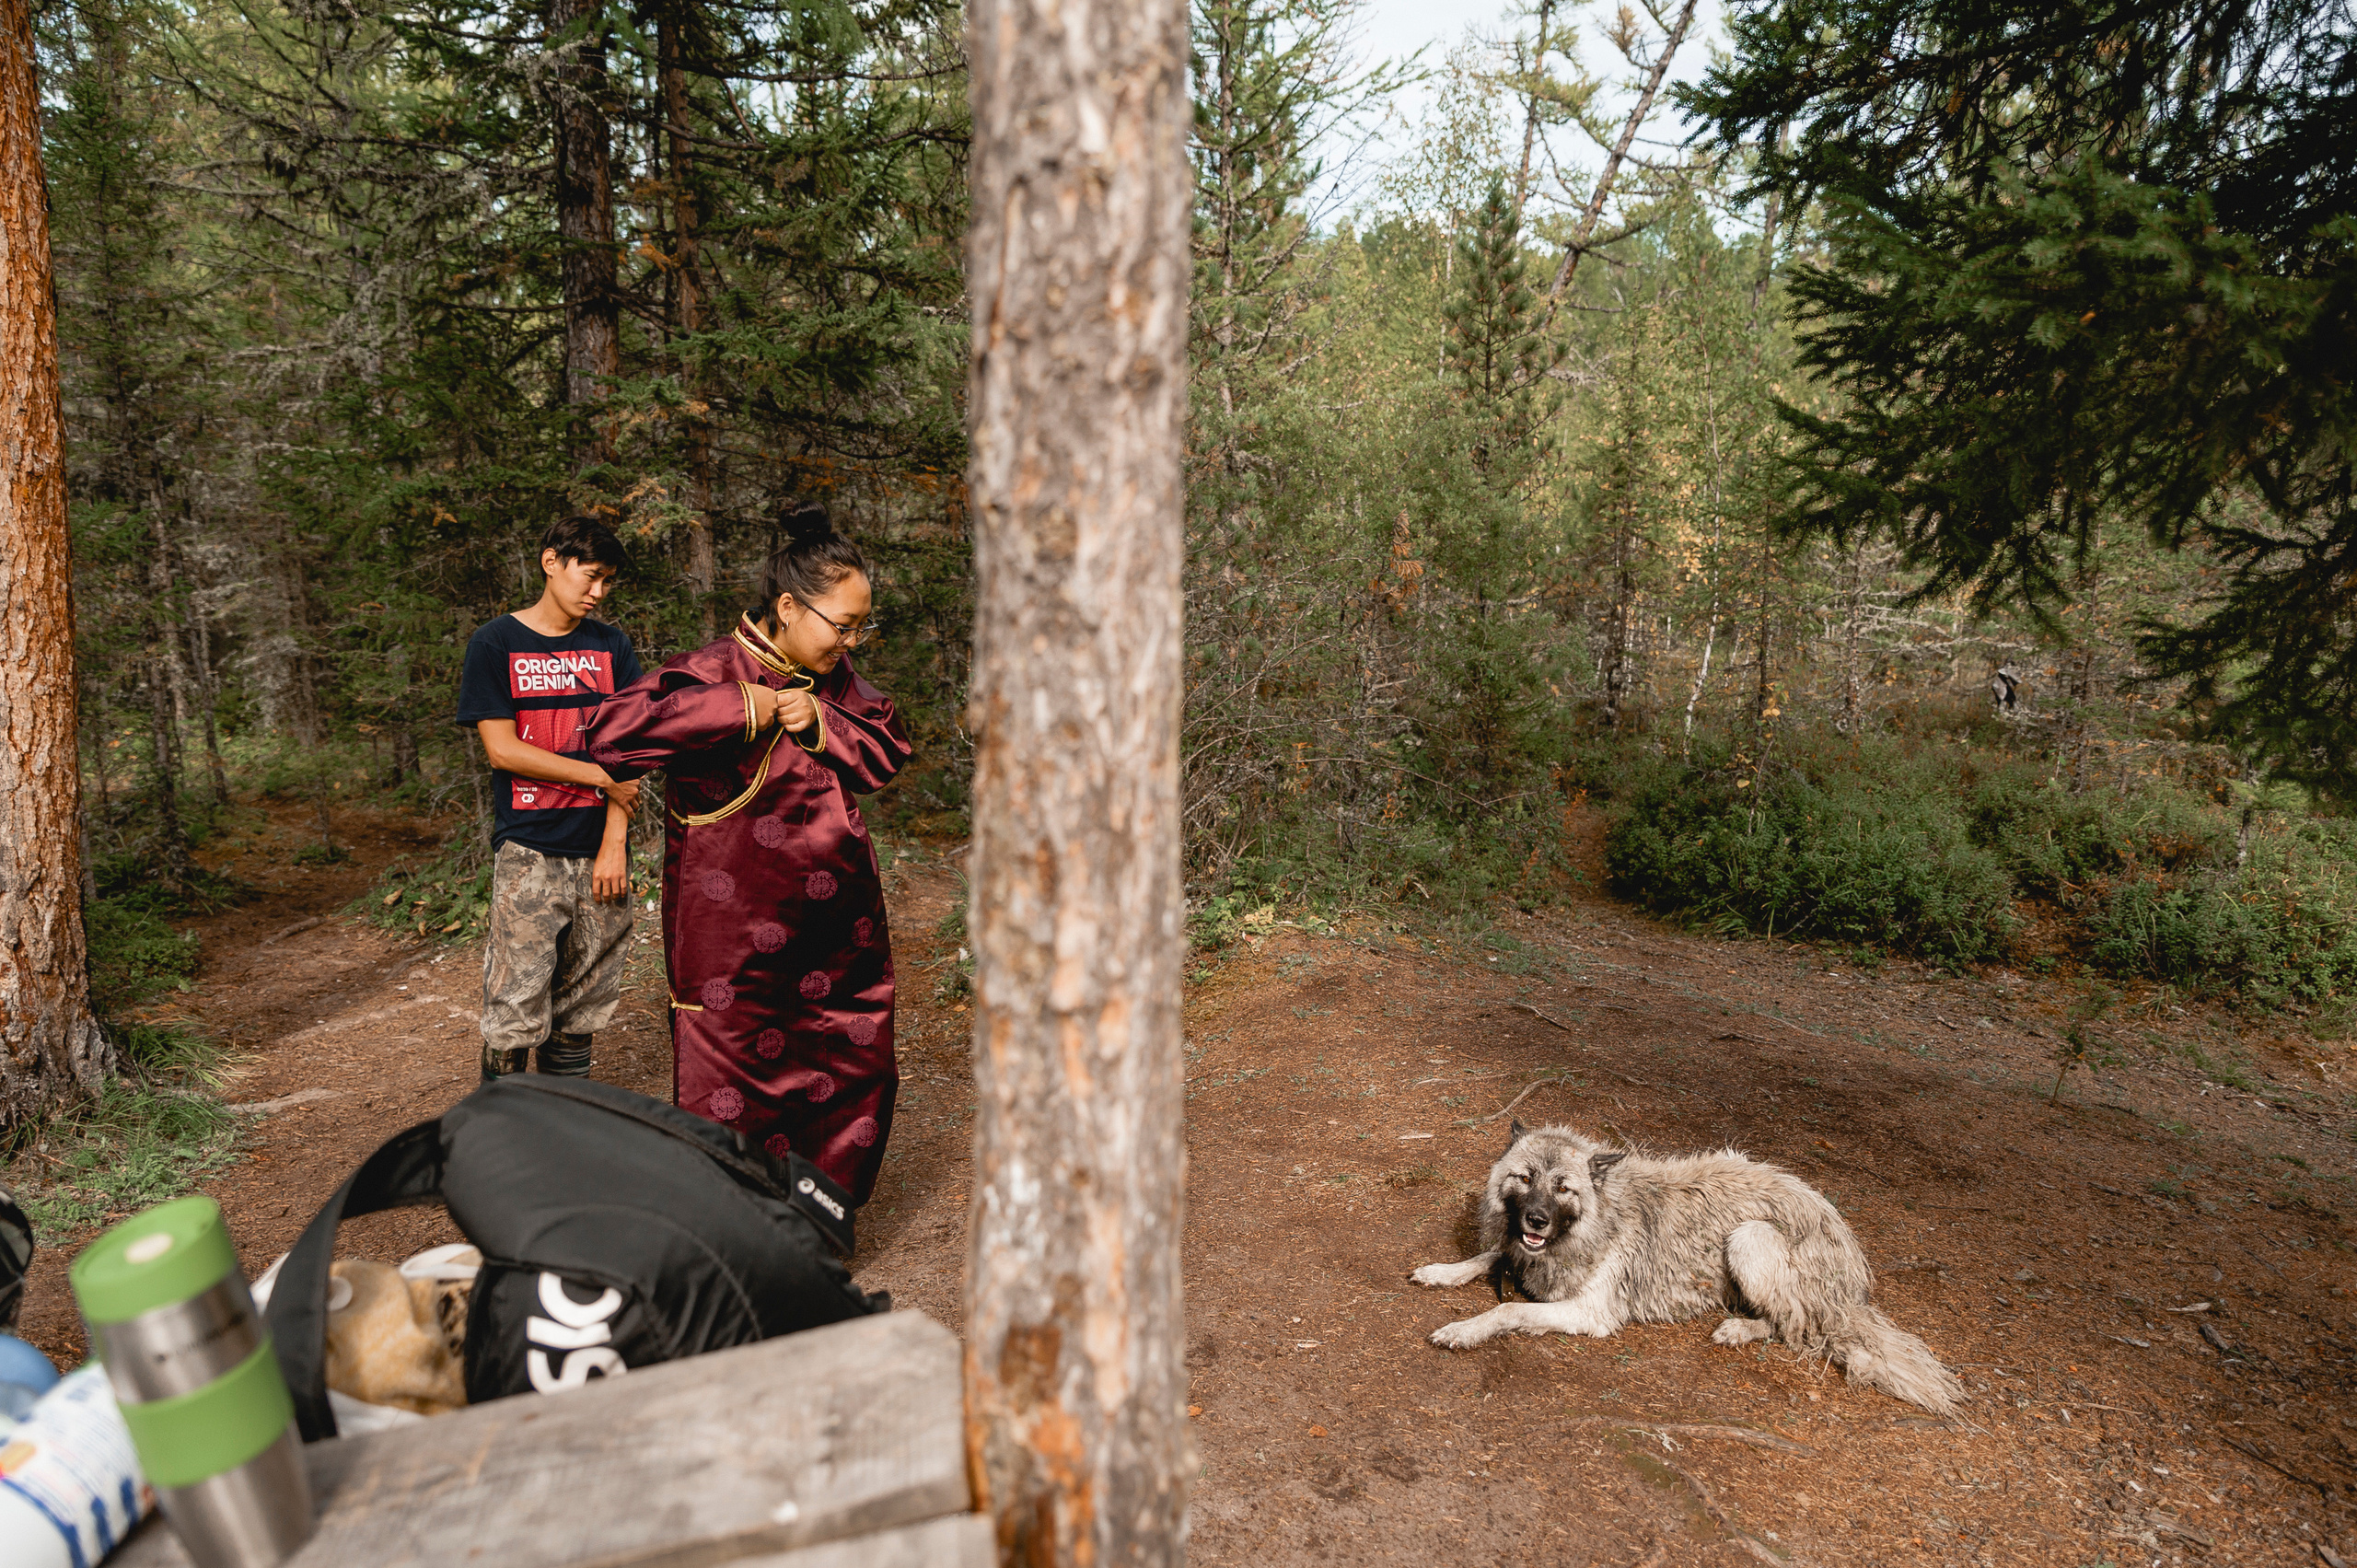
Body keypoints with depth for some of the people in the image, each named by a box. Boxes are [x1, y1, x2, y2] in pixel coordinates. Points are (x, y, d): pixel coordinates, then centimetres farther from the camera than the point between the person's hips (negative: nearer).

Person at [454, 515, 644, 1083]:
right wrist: (601, 776, -7)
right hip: (529, 851, -3)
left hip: (601, 852, 3)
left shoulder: (611, 646, 11)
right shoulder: (495, 643, 2)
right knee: (516, 1014, -5)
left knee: (582, 1007, 8)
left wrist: (616, 840, -4)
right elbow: (502, 749, -5)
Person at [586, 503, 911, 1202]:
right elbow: (611, 733, -27)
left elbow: (889, 750, 6)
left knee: (857, 1078, 17)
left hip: (839, 932, 7)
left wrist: (821, 720, -12)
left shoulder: (832, 679, 6)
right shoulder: (713, 673, -16)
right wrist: (739, 708, -28)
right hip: (737, 943, -7)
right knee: (734, 1105, 5)